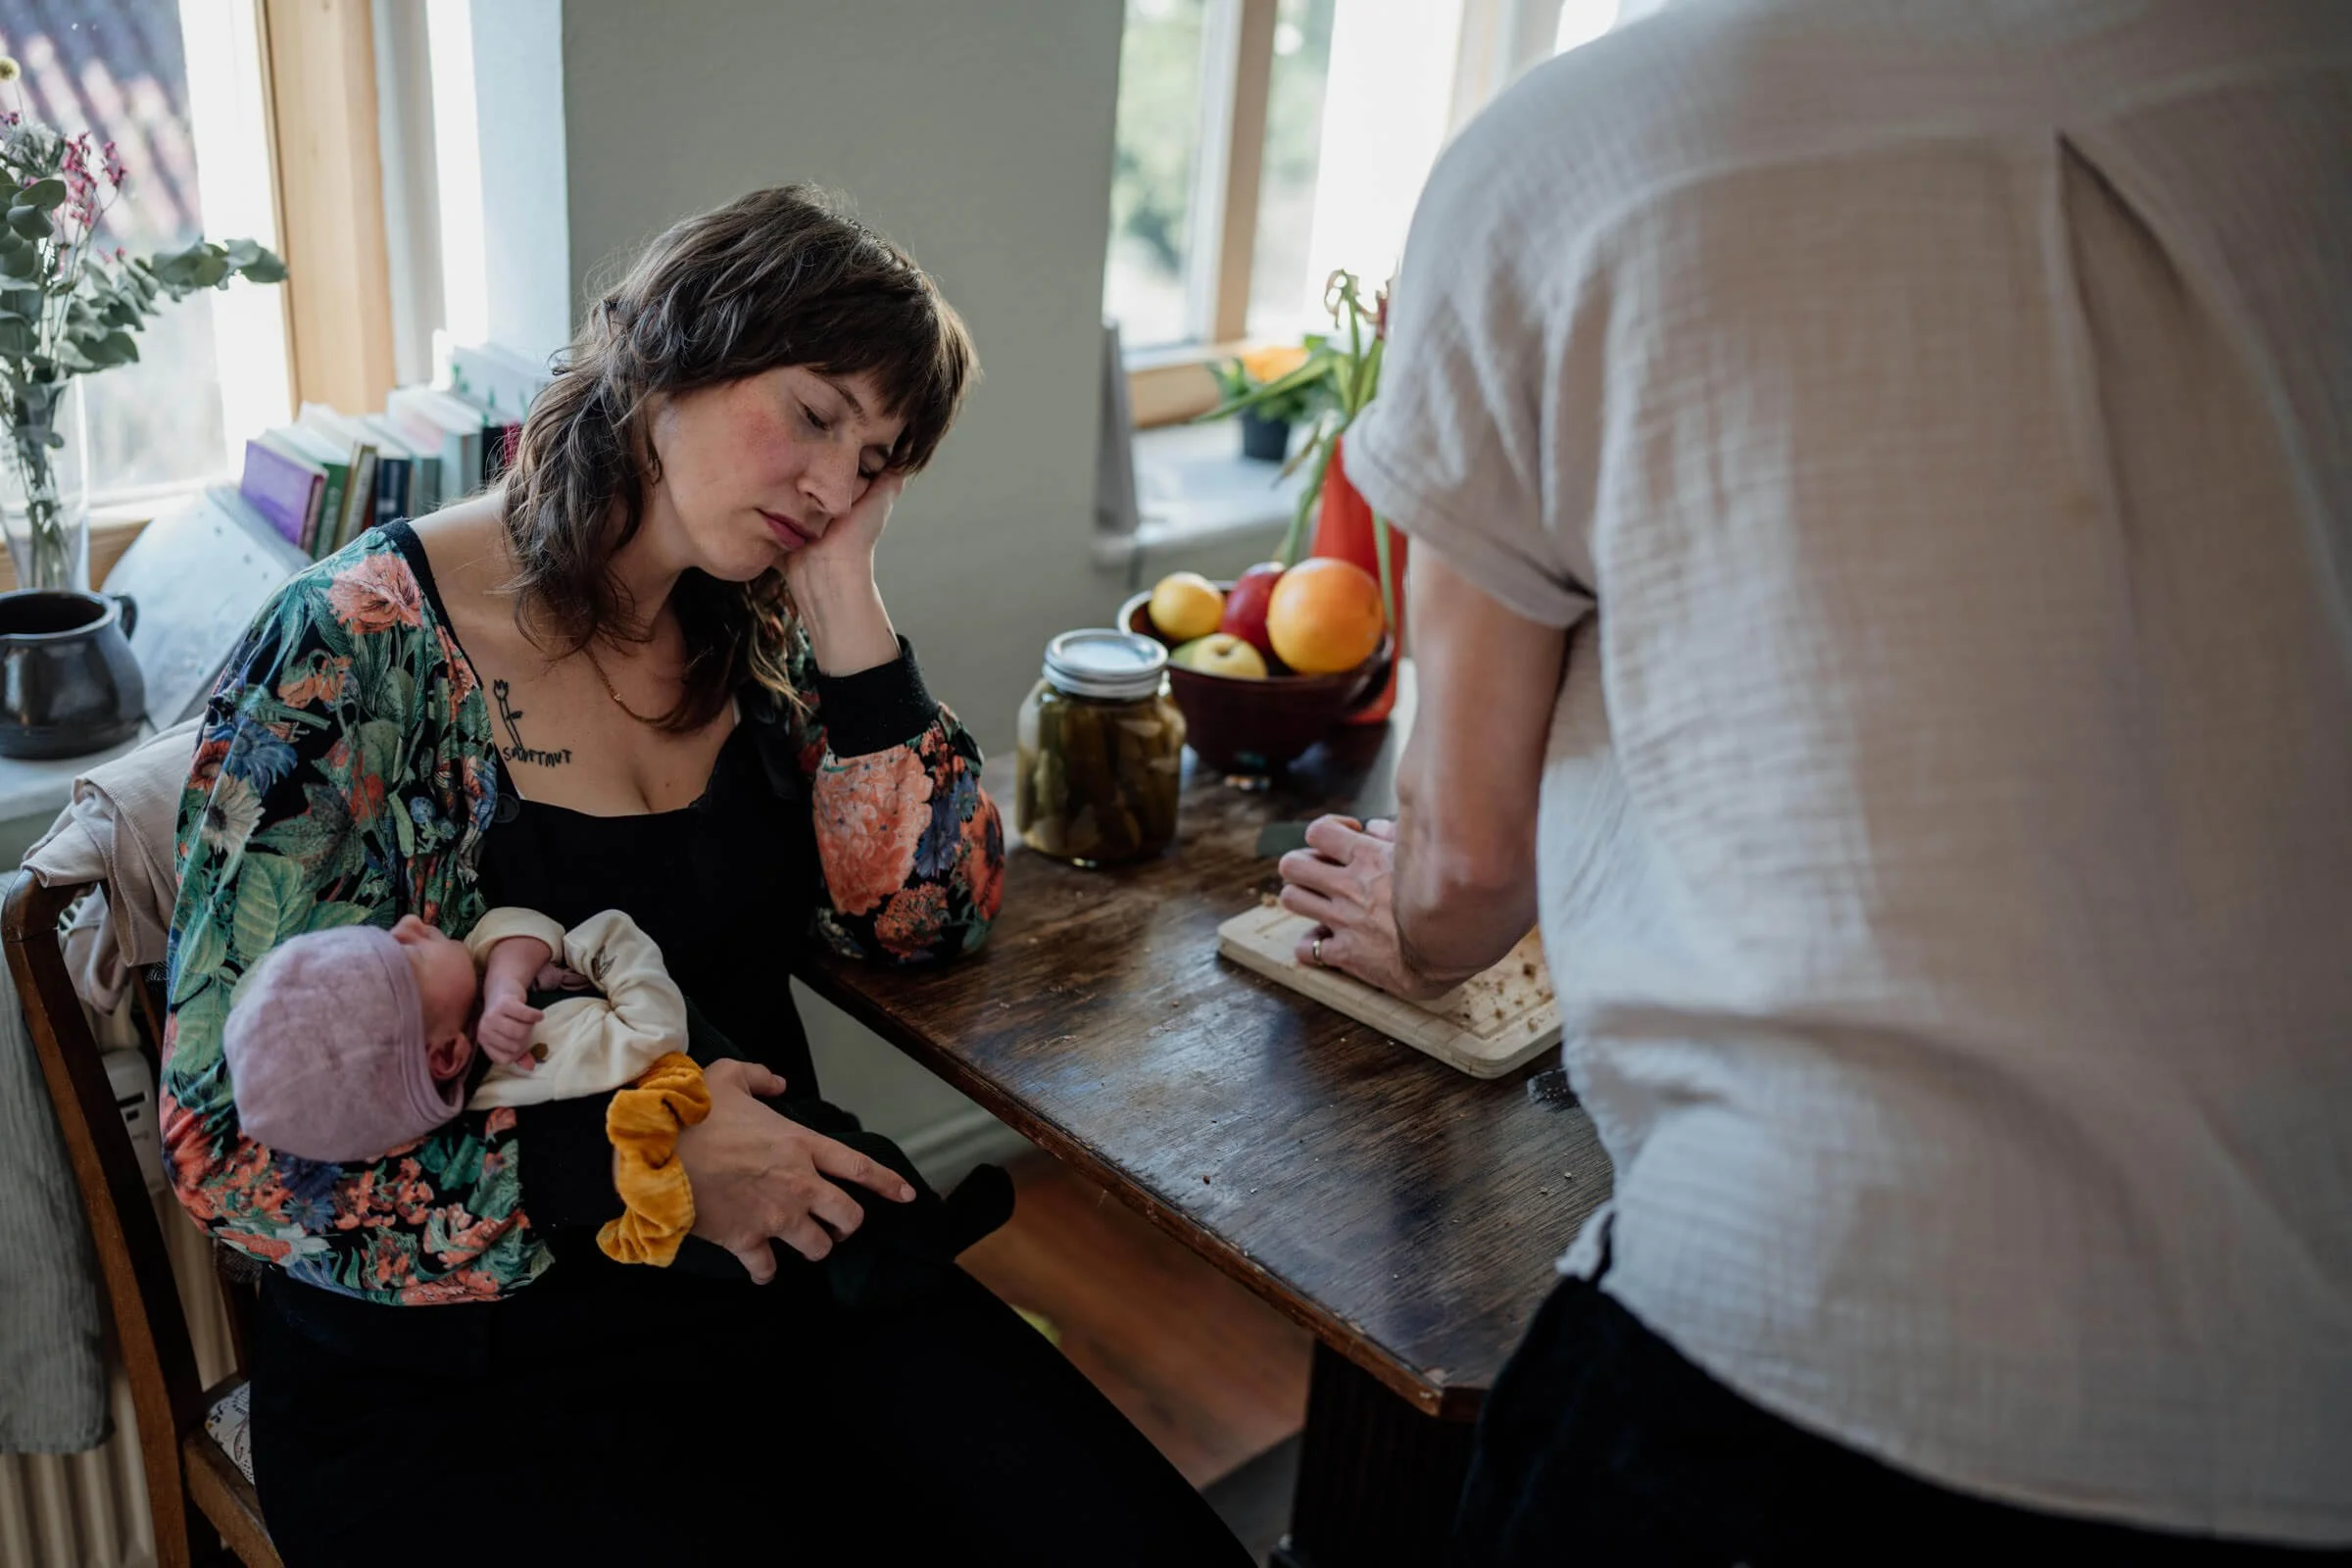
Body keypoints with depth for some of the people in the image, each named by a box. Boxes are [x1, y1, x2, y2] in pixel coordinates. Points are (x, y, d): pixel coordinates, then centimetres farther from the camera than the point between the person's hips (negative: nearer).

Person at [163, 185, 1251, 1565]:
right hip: (460, 1385, -4)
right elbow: (232, 1140, -15)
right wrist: (632, 1152, -23)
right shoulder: (358, 657, -14)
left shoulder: (752, 637, 4)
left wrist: (848, 609, -7)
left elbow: (935, 916, 1)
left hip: (778, 1285, 5)